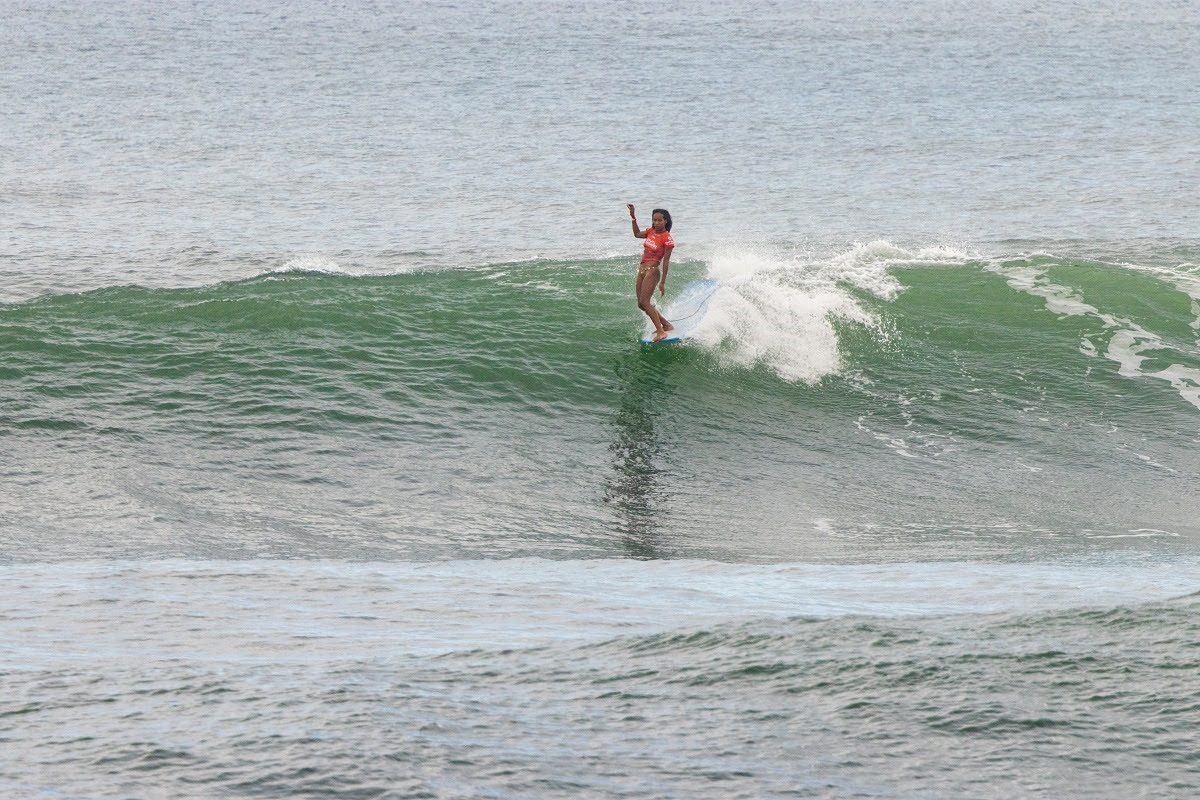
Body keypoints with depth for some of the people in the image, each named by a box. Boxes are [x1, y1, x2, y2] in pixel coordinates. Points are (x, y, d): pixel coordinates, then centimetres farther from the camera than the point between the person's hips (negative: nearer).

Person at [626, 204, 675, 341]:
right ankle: (666, 324, 21)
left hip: (652, 271, -8)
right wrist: (633, 217, 17)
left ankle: (661, 331, -17)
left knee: (644, 302, -17)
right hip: (642, 270, 8)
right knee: (642, 304, 9)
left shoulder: (667, 239, -12)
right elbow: (637, 234, 27)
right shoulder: (651, 231, 8)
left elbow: (666, 261, -12)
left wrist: (663, 282, -13)